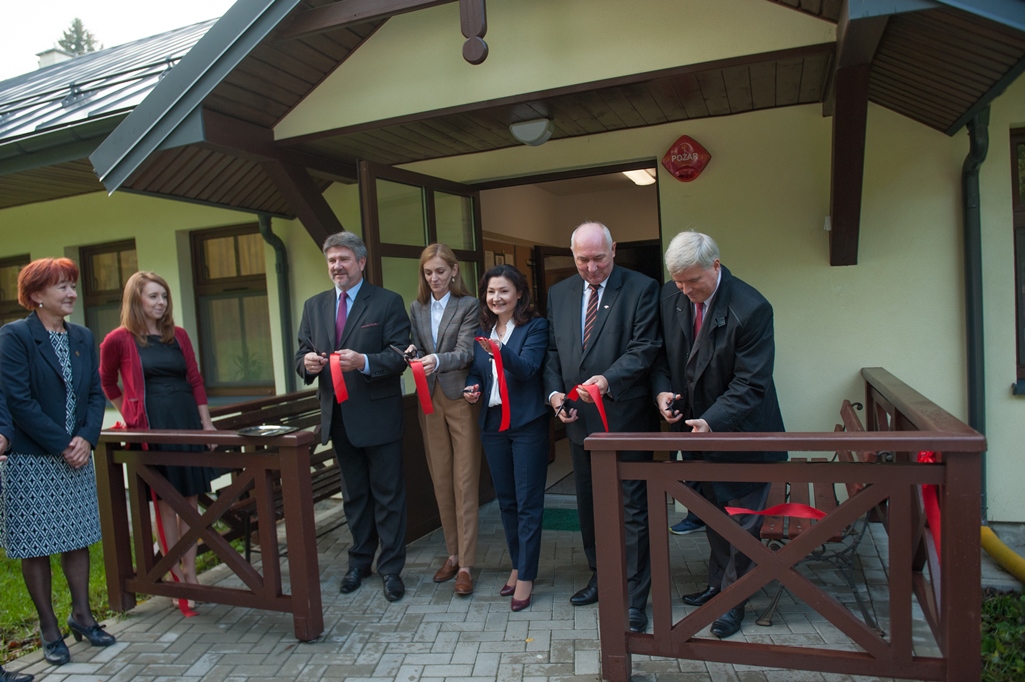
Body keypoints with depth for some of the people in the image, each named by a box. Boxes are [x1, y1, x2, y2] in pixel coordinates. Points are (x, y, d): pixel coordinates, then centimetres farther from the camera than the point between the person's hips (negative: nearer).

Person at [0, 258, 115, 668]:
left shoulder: (83, 338, 8)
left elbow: (95, 395, 6)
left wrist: (86, 439, -9)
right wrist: (61, 444, -16)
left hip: (77, 456, 5)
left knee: (78, 538, 13)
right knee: (36, 546, 6)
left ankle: (81, 615, 26)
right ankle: (49, 628, 19)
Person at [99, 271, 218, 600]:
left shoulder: (178, 335, 7)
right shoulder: (119, 340, -3)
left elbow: (195, 380, 7)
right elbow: (107, 383, 11)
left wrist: (206, 422, 3)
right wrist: (131, 414, 8)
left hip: (187, 422, 3)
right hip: (150, 427, -3)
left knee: (191, 499, 7)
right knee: (166, 502, 4)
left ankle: (190, 573, 18)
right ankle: (177, 577, 16)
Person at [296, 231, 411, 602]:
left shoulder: (388, 302, -5)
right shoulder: (313, 306, 10)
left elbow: (401, 354, -12)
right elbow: (302, 354, 10)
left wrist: (364, 361, -27)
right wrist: (308, 362, -13)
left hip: (378, 415, -5)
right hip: (338, 417, 5)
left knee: (388, 494, 5)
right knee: (354, 494, 18)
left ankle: (391, 568, 18)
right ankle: (360, 560, 33)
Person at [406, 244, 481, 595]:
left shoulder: (468, 305, -5)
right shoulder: (416, 308, 11)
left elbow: (465, 352, -15)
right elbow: (419, 350, 13)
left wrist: (437, 361, -33)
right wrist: (412, 353, -10)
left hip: (461, 399, -5)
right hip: (430, 399, 5)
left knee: (465, 483, -2)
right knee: (441, 481, 11)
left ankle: (466, 565, 5)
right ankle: (453, 553, 25)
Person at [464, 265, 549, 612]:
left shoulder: (535, 327, -7)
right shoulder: (482, 331, 10)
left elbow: (527, 368, -21)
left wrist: (501, 351, -38)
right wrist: (471, 388, -6)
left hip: (527, 423, -6)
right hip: (493, 423, 6)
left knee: (528, 502, 1)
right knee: (506, 501, 16)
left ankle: (526, 576, 11)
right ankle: (517, 565, 31)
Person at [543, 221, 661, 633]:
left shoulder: (641, 289, -6)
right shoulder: (559, 294, 10)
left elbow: (643, 349, -13)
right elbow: (552, 351, 12)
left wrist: (607, 379, -28)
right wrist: (555, 392, -3)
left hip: (625, 416, -5)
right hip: (579, 417, 6)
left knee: (633, 508, 2)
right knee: (589, 504, 18)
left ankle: (635, 598, 15)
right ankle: (600, 577, 37)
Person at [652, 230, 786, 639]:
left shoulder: (751, 309, -24)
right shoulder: (671, 297, -6)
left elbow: (751, 384, -23)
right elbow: (662, 352, 6)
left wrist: (712, 421, -34)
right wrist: (661, 390, -12)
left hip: (741, 433, -5)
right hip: (698, 427, 6)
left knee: (741, 523, 8)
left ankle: (733, 601, 27)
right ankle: (718, 583, 41)